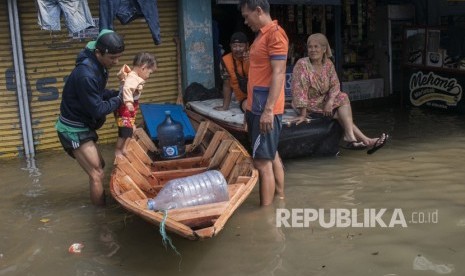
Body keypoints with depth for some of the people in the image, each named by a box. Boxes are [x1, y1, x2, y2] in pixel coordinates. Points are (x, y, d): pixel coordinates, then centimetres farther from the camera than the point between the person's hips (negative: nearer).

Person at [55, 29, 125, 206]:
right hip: (74, 130, -10)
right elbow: (98, 110, -24)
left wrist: (118, 94, -2)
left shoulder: (97, 66, 1)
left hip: (82, 126, 10)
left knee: (99, 165, 20)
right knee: (97, 173, -6)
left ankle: (100, 202, 35)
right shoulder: (86, 75, -29)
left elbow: (99, 93, 15)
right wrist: (119, 100, -11)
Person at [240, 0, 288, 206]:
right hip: (257, 107, 10)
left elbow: (278, 73, -19)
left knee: (262, 162, -8)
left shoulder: (275, 34, -13)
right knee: (272, 156, 16)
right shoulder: (262, 34, 16)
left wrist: (268, 110, -23)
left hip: (265, 109, -10)